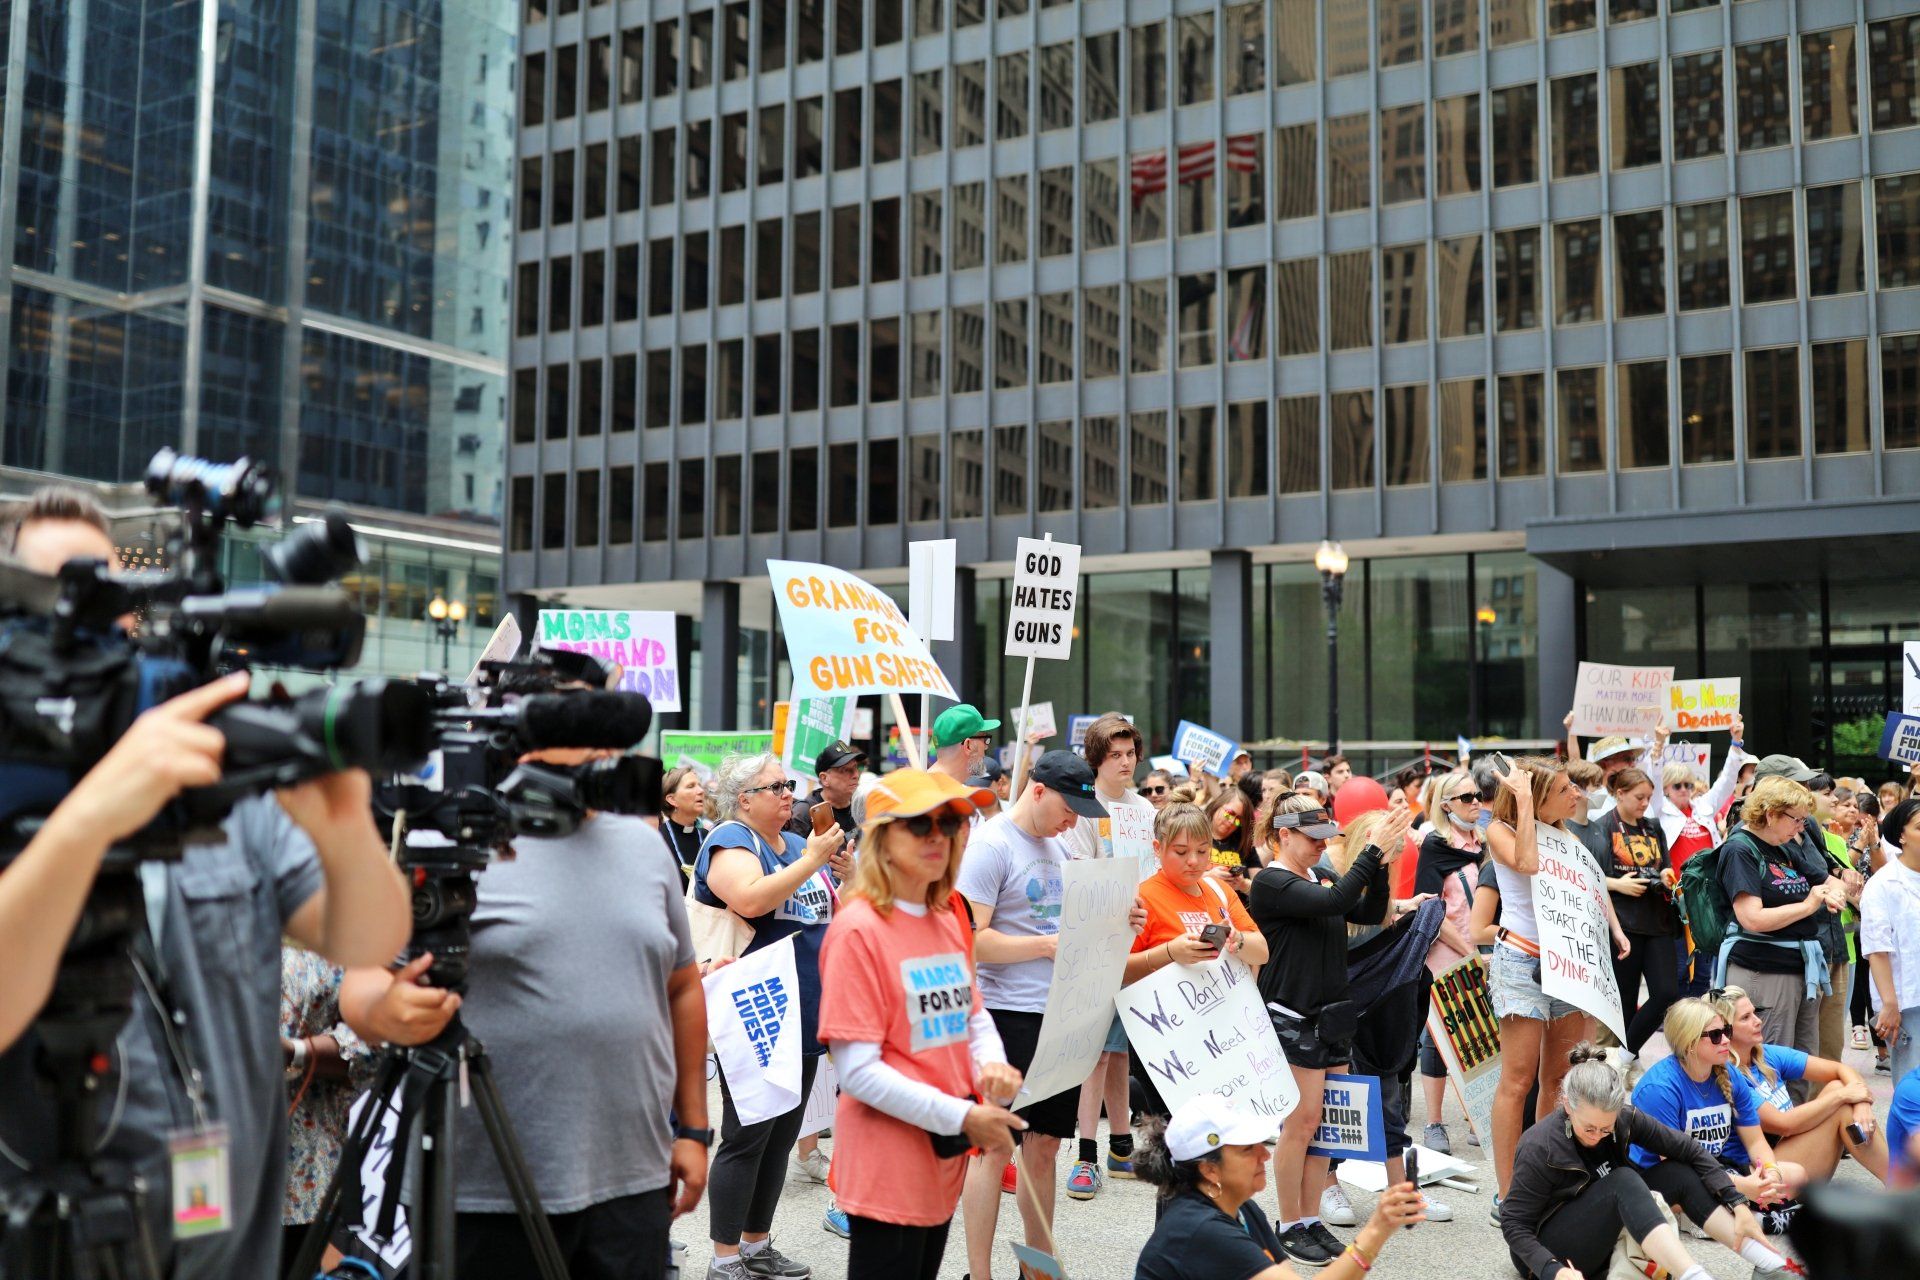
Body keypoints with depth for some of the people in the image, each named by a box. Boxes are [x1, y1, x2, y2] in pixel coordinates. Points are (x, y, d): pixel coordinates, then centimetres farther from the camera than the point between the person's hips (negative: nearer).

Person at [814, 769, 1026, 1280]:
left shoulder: (951, 918, 6)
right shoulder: (859, 927, -17)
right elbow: (857, 1071, -19)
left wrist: (992, 1065, -6)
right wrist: (963, 1116, -19)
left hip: (946, 1156, 8)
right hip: (887, 1160, -7)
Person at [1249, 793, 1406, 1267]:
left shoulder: (1316, 883, 14)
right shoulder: (1270, 883, -12)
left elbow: (1370, 913, 8)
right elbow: (1334, 902, -24)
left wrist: (1381, 865, -6)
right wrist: (1373, 851, -22)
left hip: (1332, 1016, 8)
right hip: (1293, 1018, -8)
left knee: (1326, 1125, 9)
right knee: (1301, 1124, -3)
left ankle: (1311, 1219, 19)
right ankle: (1290, 1227, 9)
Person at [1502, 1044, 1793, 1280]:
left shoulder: (1624, 1119, -11)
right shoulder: (1540, 1149, -25)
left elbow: (1689, 1150, -8)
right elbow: (1513, 1224, -22)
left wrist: (1738, 1205, -18)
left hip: (1603, 1240, 7)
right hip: (1549, 1252, -7)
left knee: (1678, 1173, -11)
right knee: (1623, 1181, -31)